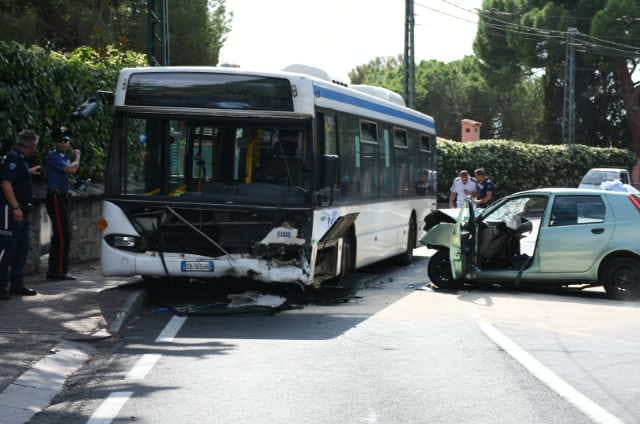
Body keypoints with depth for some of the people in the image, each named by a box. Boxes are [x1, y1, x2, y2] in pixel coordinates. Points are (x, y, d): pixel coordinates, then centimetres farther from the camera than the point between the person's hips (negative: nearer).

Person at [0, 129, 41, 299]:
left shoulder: (22, 159, 14)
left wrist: (30, 171, 44)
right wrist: (16, 207, -25)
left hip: (21, 210, 10)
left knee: (21, 248, 14)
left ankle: (17, 284, 21)